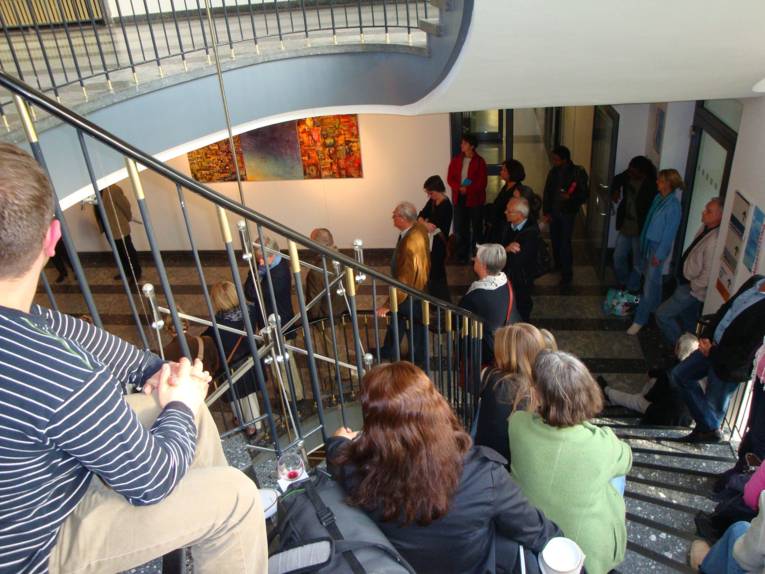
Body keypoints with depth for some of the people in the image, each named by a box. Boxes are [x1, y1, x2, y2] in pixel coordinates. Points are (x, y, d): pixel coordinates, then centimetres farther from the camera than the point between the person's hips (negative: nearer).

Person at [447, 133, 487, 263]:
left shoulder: (479, 161, -5)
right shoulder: (456, 159, 7)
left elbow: (482, 183, -8)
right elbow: (450, 178, 4)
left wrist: (468, 189, -18)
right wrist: (459, 188, -13)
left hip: (475, 199, -3)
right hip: (459, 198, 3)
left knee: (476, 228, 4)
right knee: (460, 228, 5)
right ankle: (462, 255, 15)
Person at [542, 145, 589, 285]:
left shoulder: (578, 173, -13)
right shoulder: (554, 171, 0)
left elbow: (584, 194, -9)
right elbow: (547, 192, 5)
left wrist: (570, 197, -27)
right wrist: (546, 212, 2)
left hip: (568, 213, -5)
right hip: (554, 212, 5)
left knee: (565, 243, -6)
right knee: (554, 239, 16)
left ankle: (567, 273, 4)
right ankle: (557, 263, 38)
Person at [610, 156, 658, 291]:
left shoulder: (652, 185, -22)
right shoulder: (628, 175, -5)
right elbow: (617, 180, 18)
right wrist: (615, 191, -1)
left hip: (640, 230, -6)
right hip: (625, 226, 6)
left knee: (637, 263, 9)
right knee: (618, 257, 16)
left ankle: (631, 289, 26)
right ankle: (622, 283, 37)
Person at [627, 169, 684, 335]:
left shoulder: (674, 206, -23)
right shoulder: (659, 197, 1)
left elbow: (669, 233, -20)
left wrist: (659, 254, -17)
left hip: (658, 247, -8)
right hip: (648, 243, 8)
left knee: (650, 284, -1)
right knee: (652, 279, 23)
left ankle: (639, 320, 7)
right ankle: (654, 307, 43)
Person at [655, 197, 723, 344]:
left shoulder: (715, 241, -33)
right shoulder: (705, 227, -4)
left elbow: (708, 273, -28)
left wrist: (692, 287, -13)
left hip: (692, 289, -9)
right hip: (685, 280, 9)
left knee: (662, 314, -3)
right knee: (688, 321, 24)